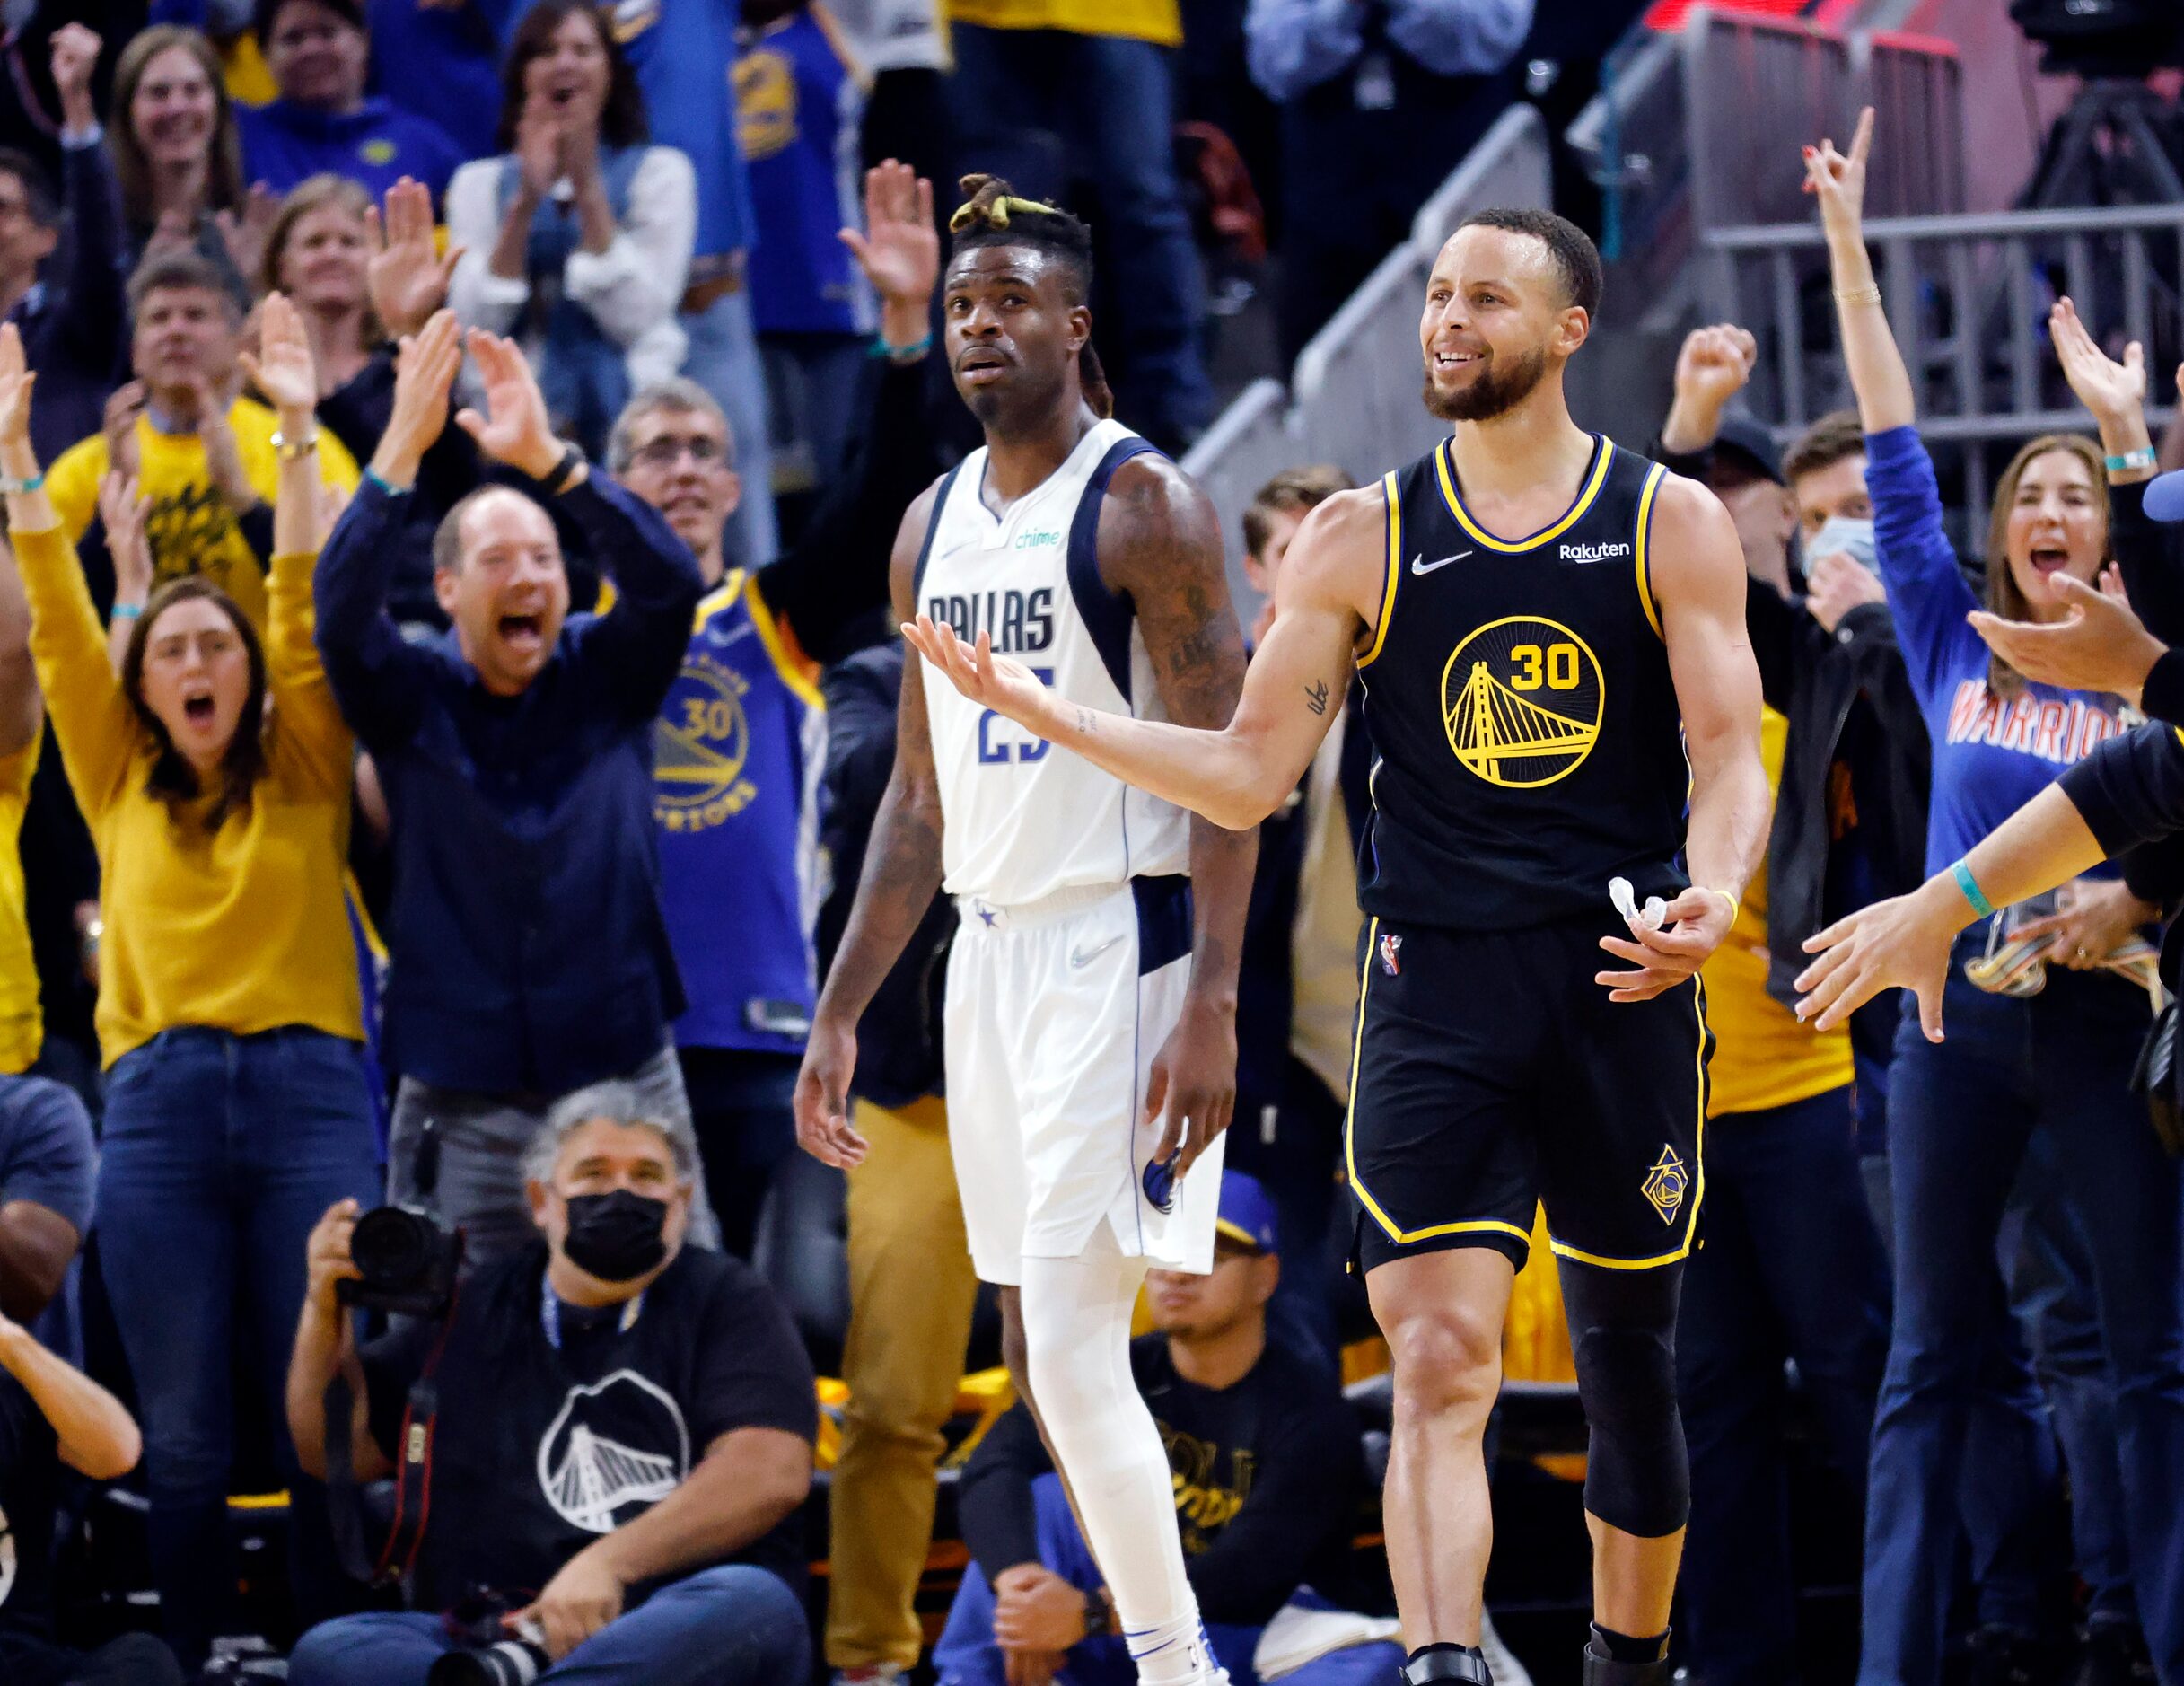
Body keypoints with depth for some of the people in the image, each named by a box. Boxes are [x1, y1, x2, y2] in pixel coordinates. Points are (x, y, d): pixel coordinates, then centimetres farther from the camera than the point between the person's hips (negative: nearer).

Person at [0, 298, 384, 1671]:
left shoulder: (304, 778, 10)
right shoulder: (123, 788, 14)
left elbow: (307, 614, 2)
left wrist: (300, 435, -3)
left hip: (306, 1091, -1)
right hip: (158, 1101, 1)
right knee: (184, 1437, 1)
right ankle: (191, 1670, 8)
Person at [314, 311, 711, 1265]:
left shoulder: (607, 679, 5)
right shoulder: (412, 700, 3)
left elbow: (669, 584, -12)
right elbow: (343, 614, -15)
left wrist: (549, 460, -24)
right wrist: (402, 447, -24)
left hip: (624, 1076, 1)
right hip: (464, 1106, 0)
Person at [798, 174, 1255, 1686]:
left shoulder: (1144, 507, -9)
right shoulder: (935, 526, 14)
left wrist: (1213, 1006, -22)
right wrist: (842, 1013, 15)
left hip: (1120, 948, -8)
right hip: (991, 947, 8)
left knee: (1073, 1347, -15)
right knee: (1043, 1350, 9)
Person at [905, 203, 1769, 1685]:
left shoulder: (1671, 524, 4)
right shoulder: (1361, 541, 8)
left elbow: (1728, 756, -3)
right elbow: (1249, 774, 7)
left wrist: (1711, 898, -24)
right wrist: (1037, 710, -3)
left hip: (1625, 976, 0)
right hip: (1437, 988, 0)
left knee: (1629, 1364, 12)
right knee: (1439, 1357, -15)